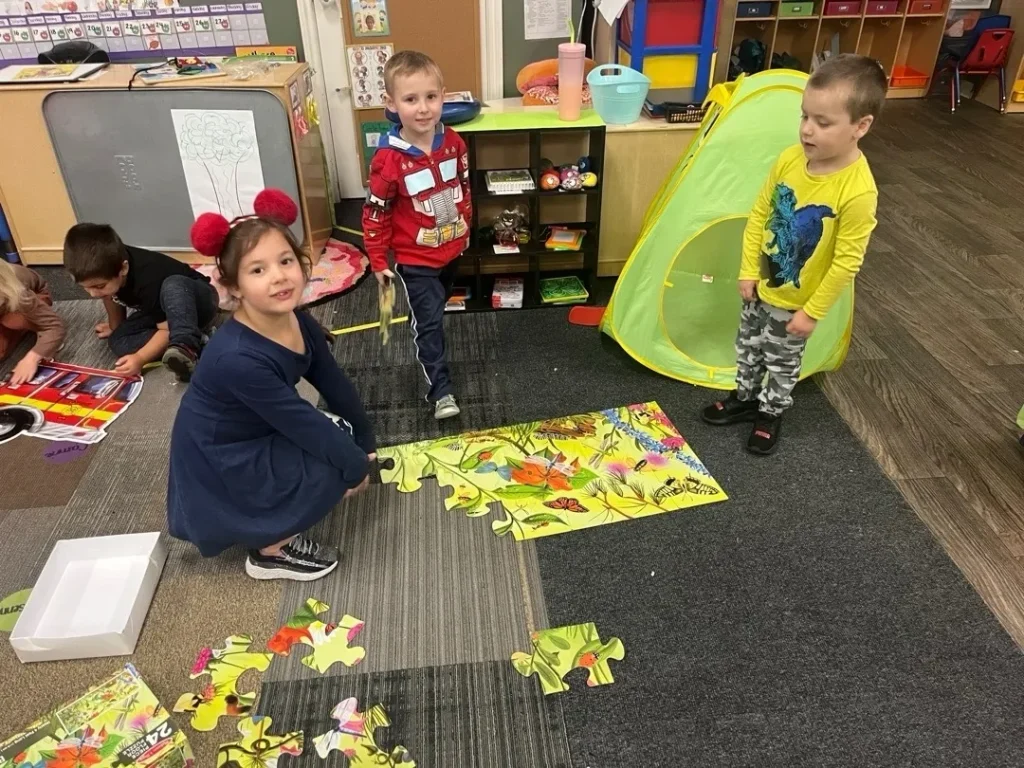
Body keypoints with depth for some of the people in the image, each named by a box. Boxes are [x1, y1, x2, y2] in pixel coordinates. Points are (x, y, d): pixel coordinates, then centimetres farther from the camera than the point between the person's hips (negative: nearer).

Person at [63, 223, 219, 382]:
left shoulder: (148, 281, -37)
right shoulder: (105, 268, -18)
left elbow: (167, 329, -30)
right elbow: (111, 296, 5)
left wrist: (140, 358, -42)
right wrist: (115, 328, 17)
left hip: (197, 300, -7)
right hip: (159, 310, 8)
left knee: (172, 286, -41)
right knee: (118, 342, -19)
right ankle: (193, 342, -26)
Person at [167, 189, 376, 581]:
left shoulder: (300, 324, -11)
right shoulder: (237, 358, -35)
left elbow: (335, 386, 1)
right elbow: (301, 421, -28)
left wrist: (365, 444, 10)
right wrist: (357, 466, -16)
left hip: (259, 436, 8)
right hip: (218, 462, -8)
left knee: (340, 435, 5)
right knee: (331, 469, -15)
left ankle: (269, 525, 20)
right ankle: (269, 551, 8)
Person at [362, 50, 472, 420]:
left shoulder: (454, 143, -9)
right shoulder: (389, 159, -23)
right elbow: (375, 214, -15)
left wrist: (465, 229, 17)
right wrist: (378, 260, -11)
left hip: (452, 249, 5)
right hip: (414, 259, -5)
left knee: (435, 312, 26)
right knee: (429, 322, -1)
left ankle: (428, 349, 52)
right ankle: (440, 390, 8)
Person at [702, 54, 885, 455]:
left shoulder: (858, 190, -29)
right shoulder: (790, 159, -13)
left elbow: (847, 261, -22)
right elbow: (760, 214, -1)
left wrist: (812, 311, -17)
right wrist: (748, 270, -1)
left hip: (796, 301, -5)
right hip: (761, 285, 5)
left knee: (782, 362, 17)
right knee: (748, 346, 24)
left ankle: (771, 413, 41)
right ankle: (745, 397, 48)